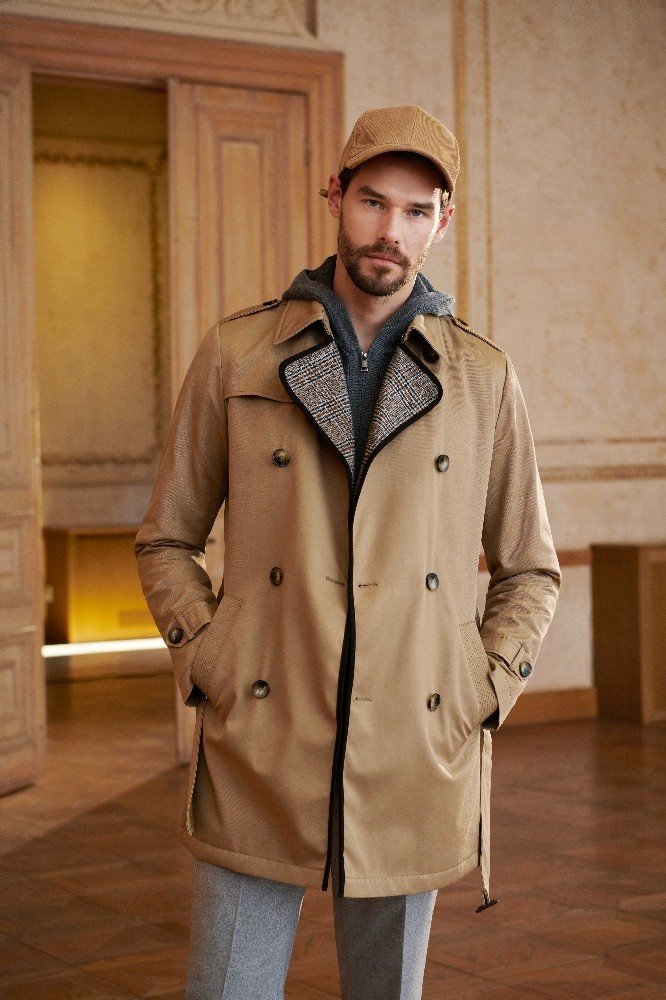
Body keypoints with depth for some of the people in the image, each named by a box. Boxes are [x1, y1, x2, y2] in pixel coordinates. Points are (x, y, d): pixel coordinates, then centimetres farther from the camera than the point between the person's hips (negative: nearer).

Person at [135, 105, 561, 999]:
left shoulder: (484, 379, 6)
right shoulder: (235, 355, 4)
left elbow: (530, 571, 14)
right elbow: (167, 539, 11)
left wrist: (485, 697, 1)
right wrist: (208, 670, -2)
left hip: (414, 761, 1)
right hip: (260, 757, -1)